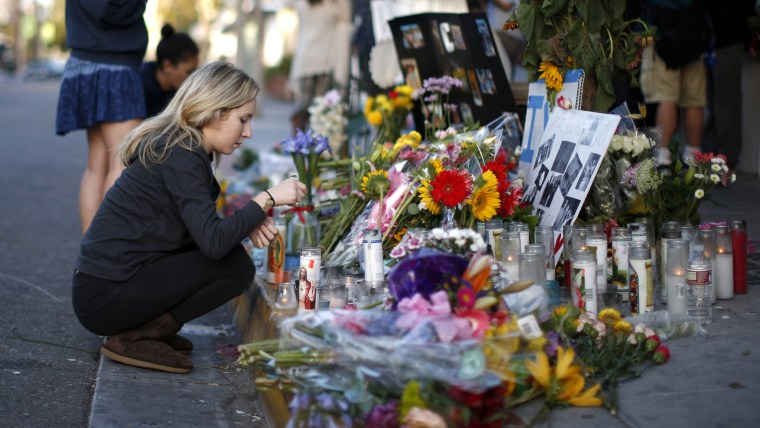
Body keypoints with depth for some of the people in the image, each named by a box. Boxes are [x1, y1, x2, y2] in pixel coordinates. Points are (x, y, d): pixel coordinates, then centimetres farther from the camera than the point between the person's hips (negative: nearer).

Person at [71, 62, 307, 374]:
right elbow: (214, 243, -25)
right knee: (235, 267, -12)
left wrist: (247, 224, 1)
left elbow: (203, 227, 18)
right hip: (104, 297, -9)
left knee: (232, 255, 10)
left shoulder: (181, 146, 11)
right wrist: (267, 199, -15)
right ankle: (135, 338, -9)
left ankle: (148, 328, 7)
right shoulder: (180, 157, -17)